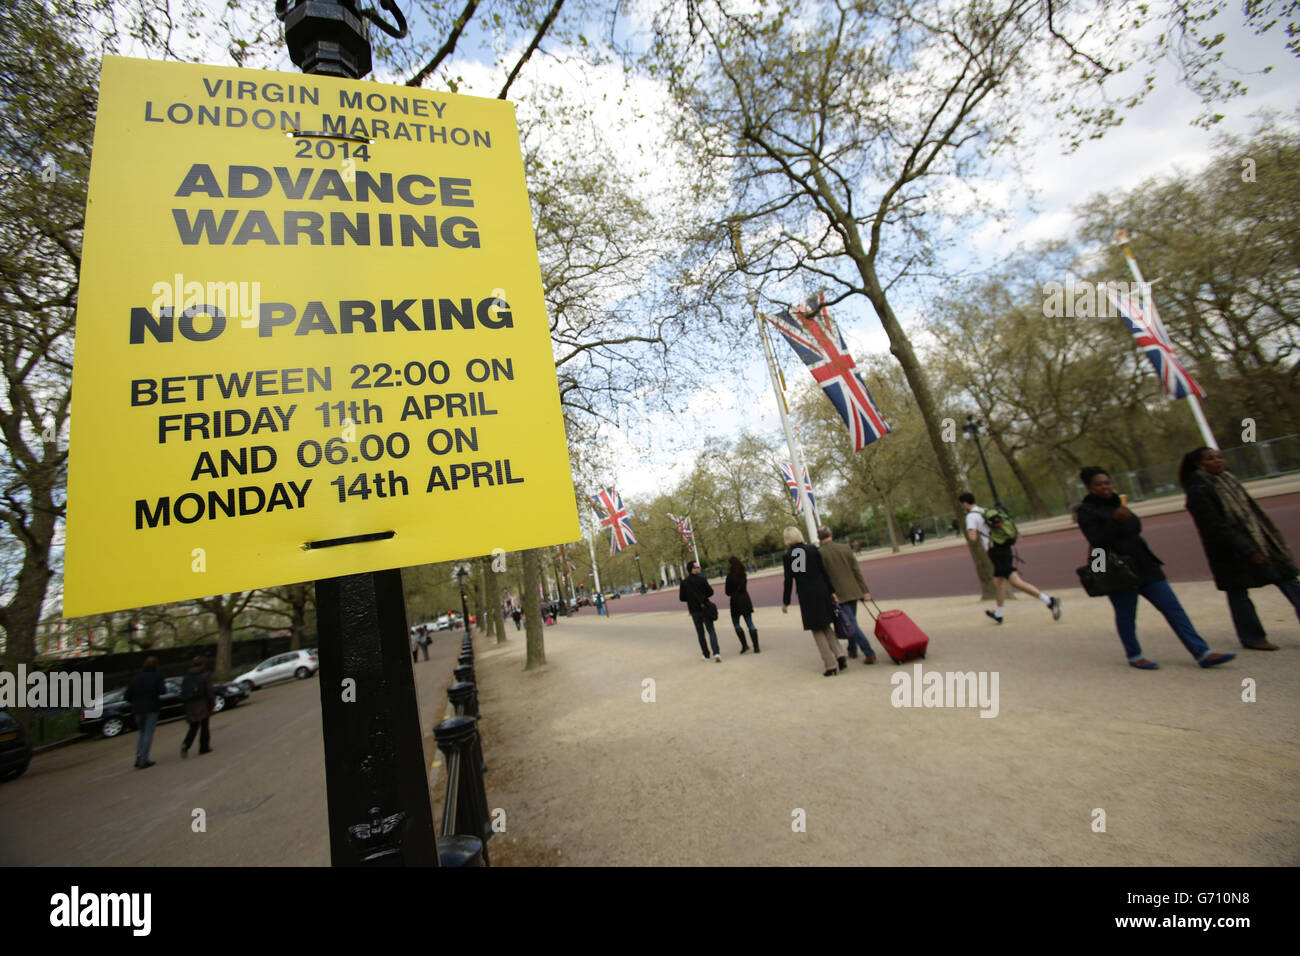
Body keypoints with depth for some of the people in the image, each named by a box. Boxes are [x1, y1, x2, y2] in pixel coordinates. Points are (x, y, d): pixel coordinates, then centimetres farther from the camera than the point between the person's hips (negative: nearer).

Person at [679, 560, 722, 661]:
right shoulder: (701, 579, -10)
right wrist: (711, 588, 12)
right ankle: (716, 652, -14)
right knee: (711, 631, 1)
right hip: (705, 608, -2)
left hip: (694, 610, 2)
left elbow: (682, 598, -2)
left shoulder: (684, 582, -3)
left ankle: (706, 654, 19)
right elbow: (710, 592, -8)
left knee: (700, 633, 15)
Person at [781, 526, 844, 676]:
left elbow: (788, 581, -4)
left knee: (818, 631, 7)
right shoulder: (813, 549, 2)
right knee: (826, 626, 19)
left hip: (805, 595, -3)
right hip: (821, 591, 3)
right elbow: (824, 572, 1)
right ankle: (839, 656, 4)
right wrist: (832, 591, 7)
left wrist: (785, 602, 3)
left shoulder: (788, 556, -4)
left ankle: (831, 665, 5)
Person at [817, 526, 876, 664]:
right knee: (851, 621, 20)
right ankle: (852, 650, 33)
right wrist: (864, 590, 4)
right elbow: (857, 571, 0)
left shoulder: (819, 554, -11)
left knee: (851, 624, -2)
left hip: (839, 595, -5)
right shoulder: (845, 547, 0)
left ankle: (869, 653, -9)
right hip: (853, 591, 5)